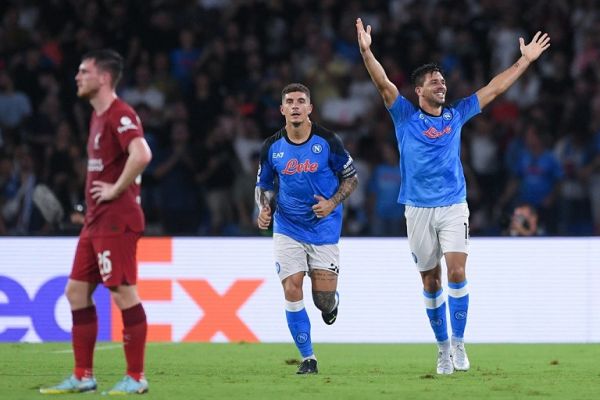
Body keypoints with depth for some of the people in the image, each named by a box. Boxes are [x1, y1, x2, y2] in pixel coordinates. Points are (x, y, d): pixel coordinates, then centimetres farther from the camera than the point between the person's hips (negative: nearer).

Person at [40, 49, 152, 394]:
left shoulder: (120, 114, -14)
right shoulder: (98, 116, 17)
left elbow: (142, 154, -31)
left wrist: (116, 190, -21)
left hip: (116, 221, -10)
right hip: (95, 221, 10)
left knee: (124, 294, -6)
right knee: (77, 292, 10)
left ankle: (136, 378, -1)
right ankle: (83, 377, 15)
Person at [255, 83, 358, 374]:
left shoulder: (327, 141, -8)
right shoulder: (272, 147, -2)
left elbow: (351, 177, 2)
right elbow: (263, 184, 12)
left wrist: (332, 202, -14)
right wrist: (264, 209, -8)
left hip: (324, 227, -1)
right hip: (287, 228, 2)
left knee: (324, 300, -5)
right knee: (292, 291, -11)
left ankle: (331, 303, 36)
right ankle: (307, 358, 2)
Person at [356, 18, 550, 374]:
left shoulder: (457, 115, 8)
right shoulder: (406, 117, 1)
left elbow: (495, 89, 12)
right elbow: (383, 84, -11)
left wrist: (526, 60, 12)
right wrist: (367, 51, -26)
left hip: (454, 207, 1)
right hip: (419, 210, -1)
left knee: (457, 272, -15)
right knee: (431, 281, 4)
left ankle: (459, 343, -7)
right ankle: (443, 347, 15)